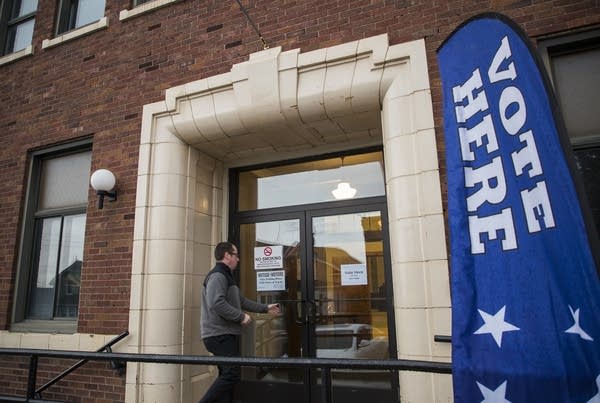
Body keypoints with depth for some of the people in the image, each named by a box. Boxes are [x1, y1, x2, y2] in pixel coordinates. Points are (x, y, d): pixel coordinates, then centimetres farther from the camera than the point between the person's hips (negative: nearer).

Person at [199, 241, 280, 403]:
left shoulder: (226, 276, 22)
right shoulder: (218, 275, -13)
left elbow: (241, 300, 28)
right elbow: (216, 304, -27)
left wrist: (265, 308, 28)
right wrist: (241, 316, -19)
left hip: (227, 335, 11)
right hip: (220, 335, -11)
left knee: (228, 375, 11)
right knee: (232, 373, -12)